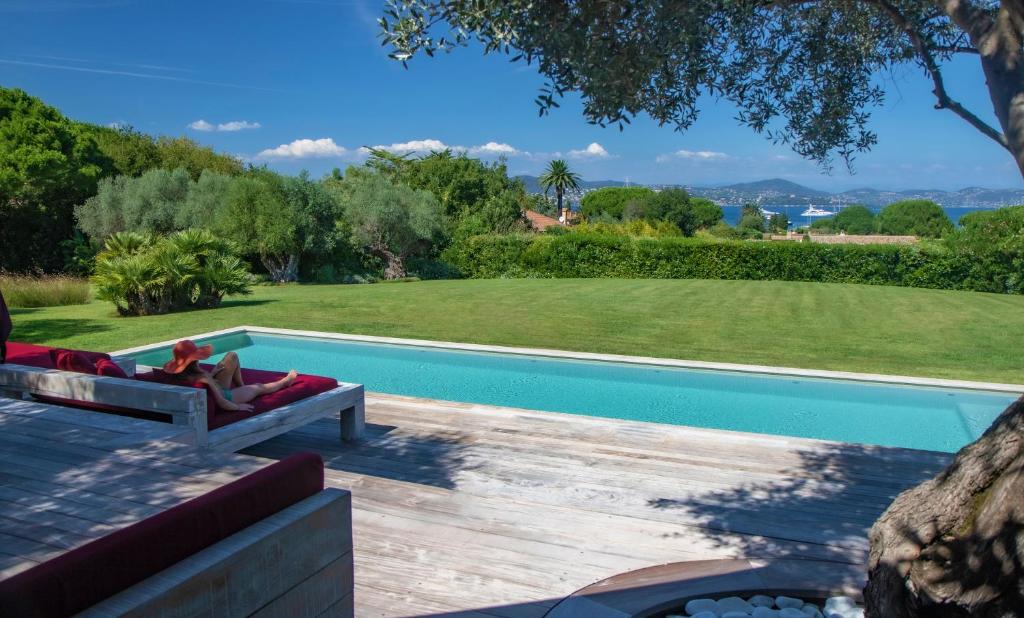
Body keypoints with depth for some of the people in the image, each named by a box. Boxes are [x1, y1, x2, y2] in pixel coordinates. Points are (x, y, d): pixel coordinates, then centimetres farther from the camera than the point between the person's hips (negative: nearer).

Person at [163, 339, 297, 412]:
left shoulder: (182, 375, -18)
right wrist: (239, 407, -21)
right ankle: (285, 381, 51)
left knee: (232, 356, 15)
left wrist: (213, 373, -5)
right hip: (226, 396, -7)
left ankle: (241, 386, 37)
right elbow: (222, 403, -36)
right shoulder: (203, 379, -42)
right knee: (259, 388, 20)